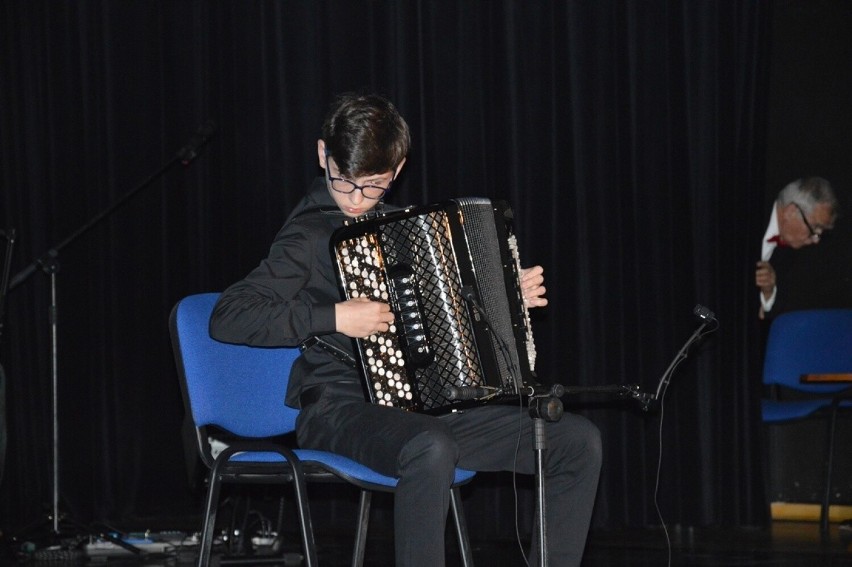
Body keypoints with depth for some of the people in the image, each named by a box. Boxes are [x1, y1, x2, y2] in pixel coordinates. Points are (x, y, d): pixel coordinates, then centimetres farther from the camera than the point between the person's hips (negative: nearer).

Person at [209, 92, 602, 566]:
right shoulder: (310, 235, -7)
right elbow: (227, 317, -17)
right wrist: (335, 317, -23)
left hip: (425, 409, 7)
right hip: (341, 411, -7)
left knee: (580, 441, -6)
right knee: (431, 448, -42)